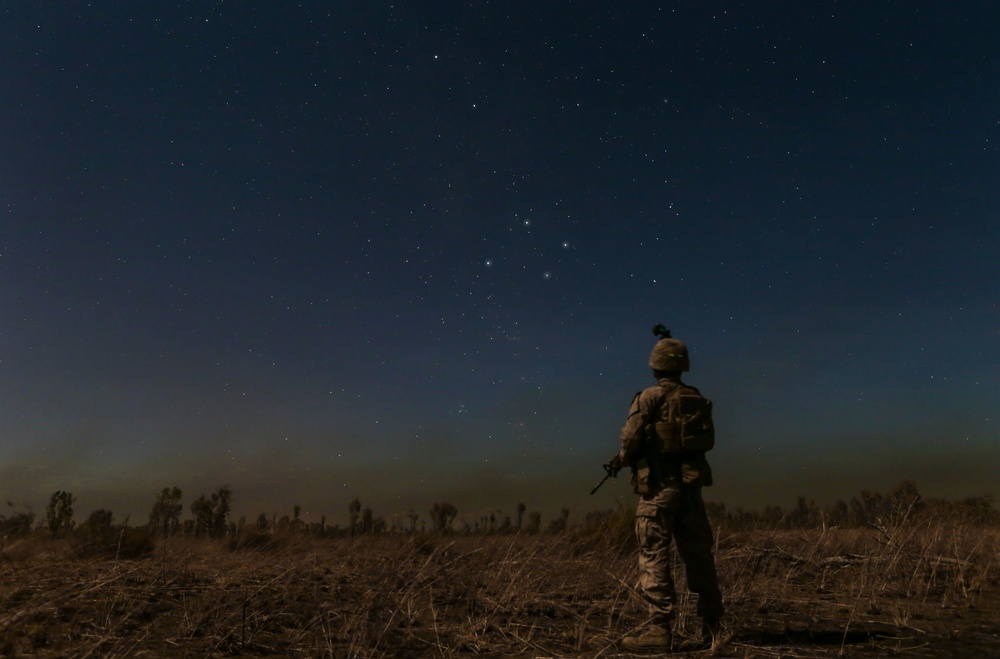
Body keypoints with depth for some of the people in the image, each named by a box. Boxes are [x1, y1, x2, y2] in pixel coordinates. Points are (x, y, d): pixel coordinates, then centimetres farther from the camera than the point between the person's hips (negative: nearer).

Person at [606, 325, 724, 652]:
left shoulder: (650, 397, -8)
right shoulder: (698, 399, 8)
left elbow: (631, 439, -12)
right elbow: (708, 440, 12)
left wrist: (621, 460, 7)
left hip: (659, 485, -6)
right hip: (691, 483, 6)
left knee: (654, 555, -1)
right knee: (698, 554, 14)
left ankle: (660, 628, -2)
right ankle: (713, 623, 22)